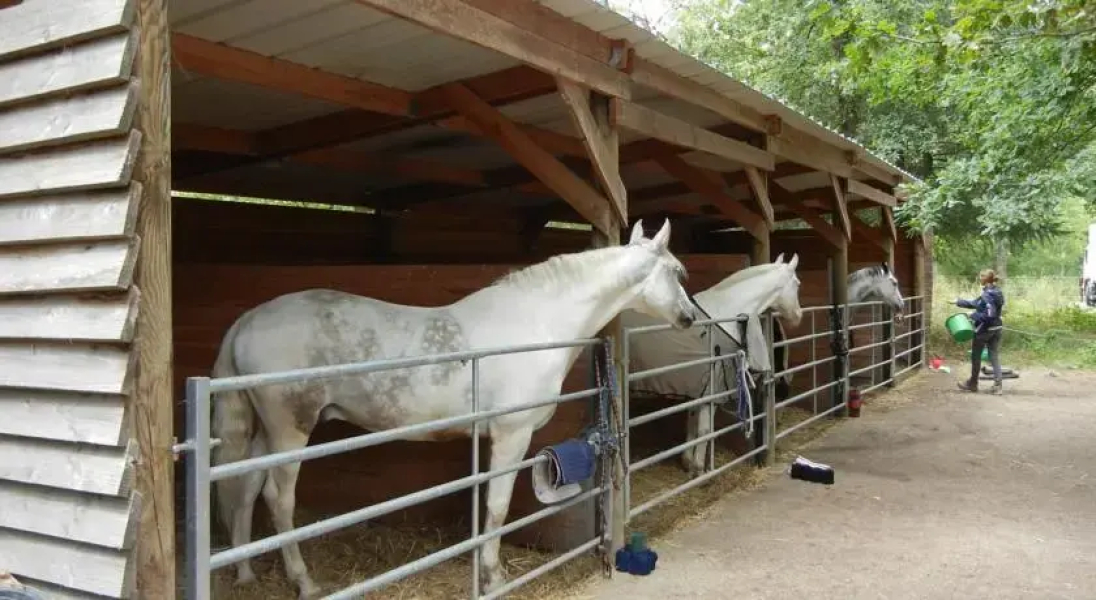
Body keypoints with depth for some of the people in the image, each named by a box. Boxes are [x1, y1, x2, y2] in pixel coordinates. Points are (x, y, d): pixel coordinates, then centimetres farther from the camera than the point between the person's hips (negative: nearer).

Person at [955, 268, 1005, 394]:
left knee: (976, 356, 8)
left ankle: (972, 384, 20)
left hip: (984, 329, -8)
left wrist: (974, 316, -16)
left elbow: (989, 314, -26)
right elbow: (978, 304, 16)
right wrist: (959, 302, 18)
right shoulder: (997, 293, 8)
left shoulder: (987, 295, -20)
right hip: (996, 328, 8)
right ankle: (997, 385, 4)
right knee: (994, 356, 8)